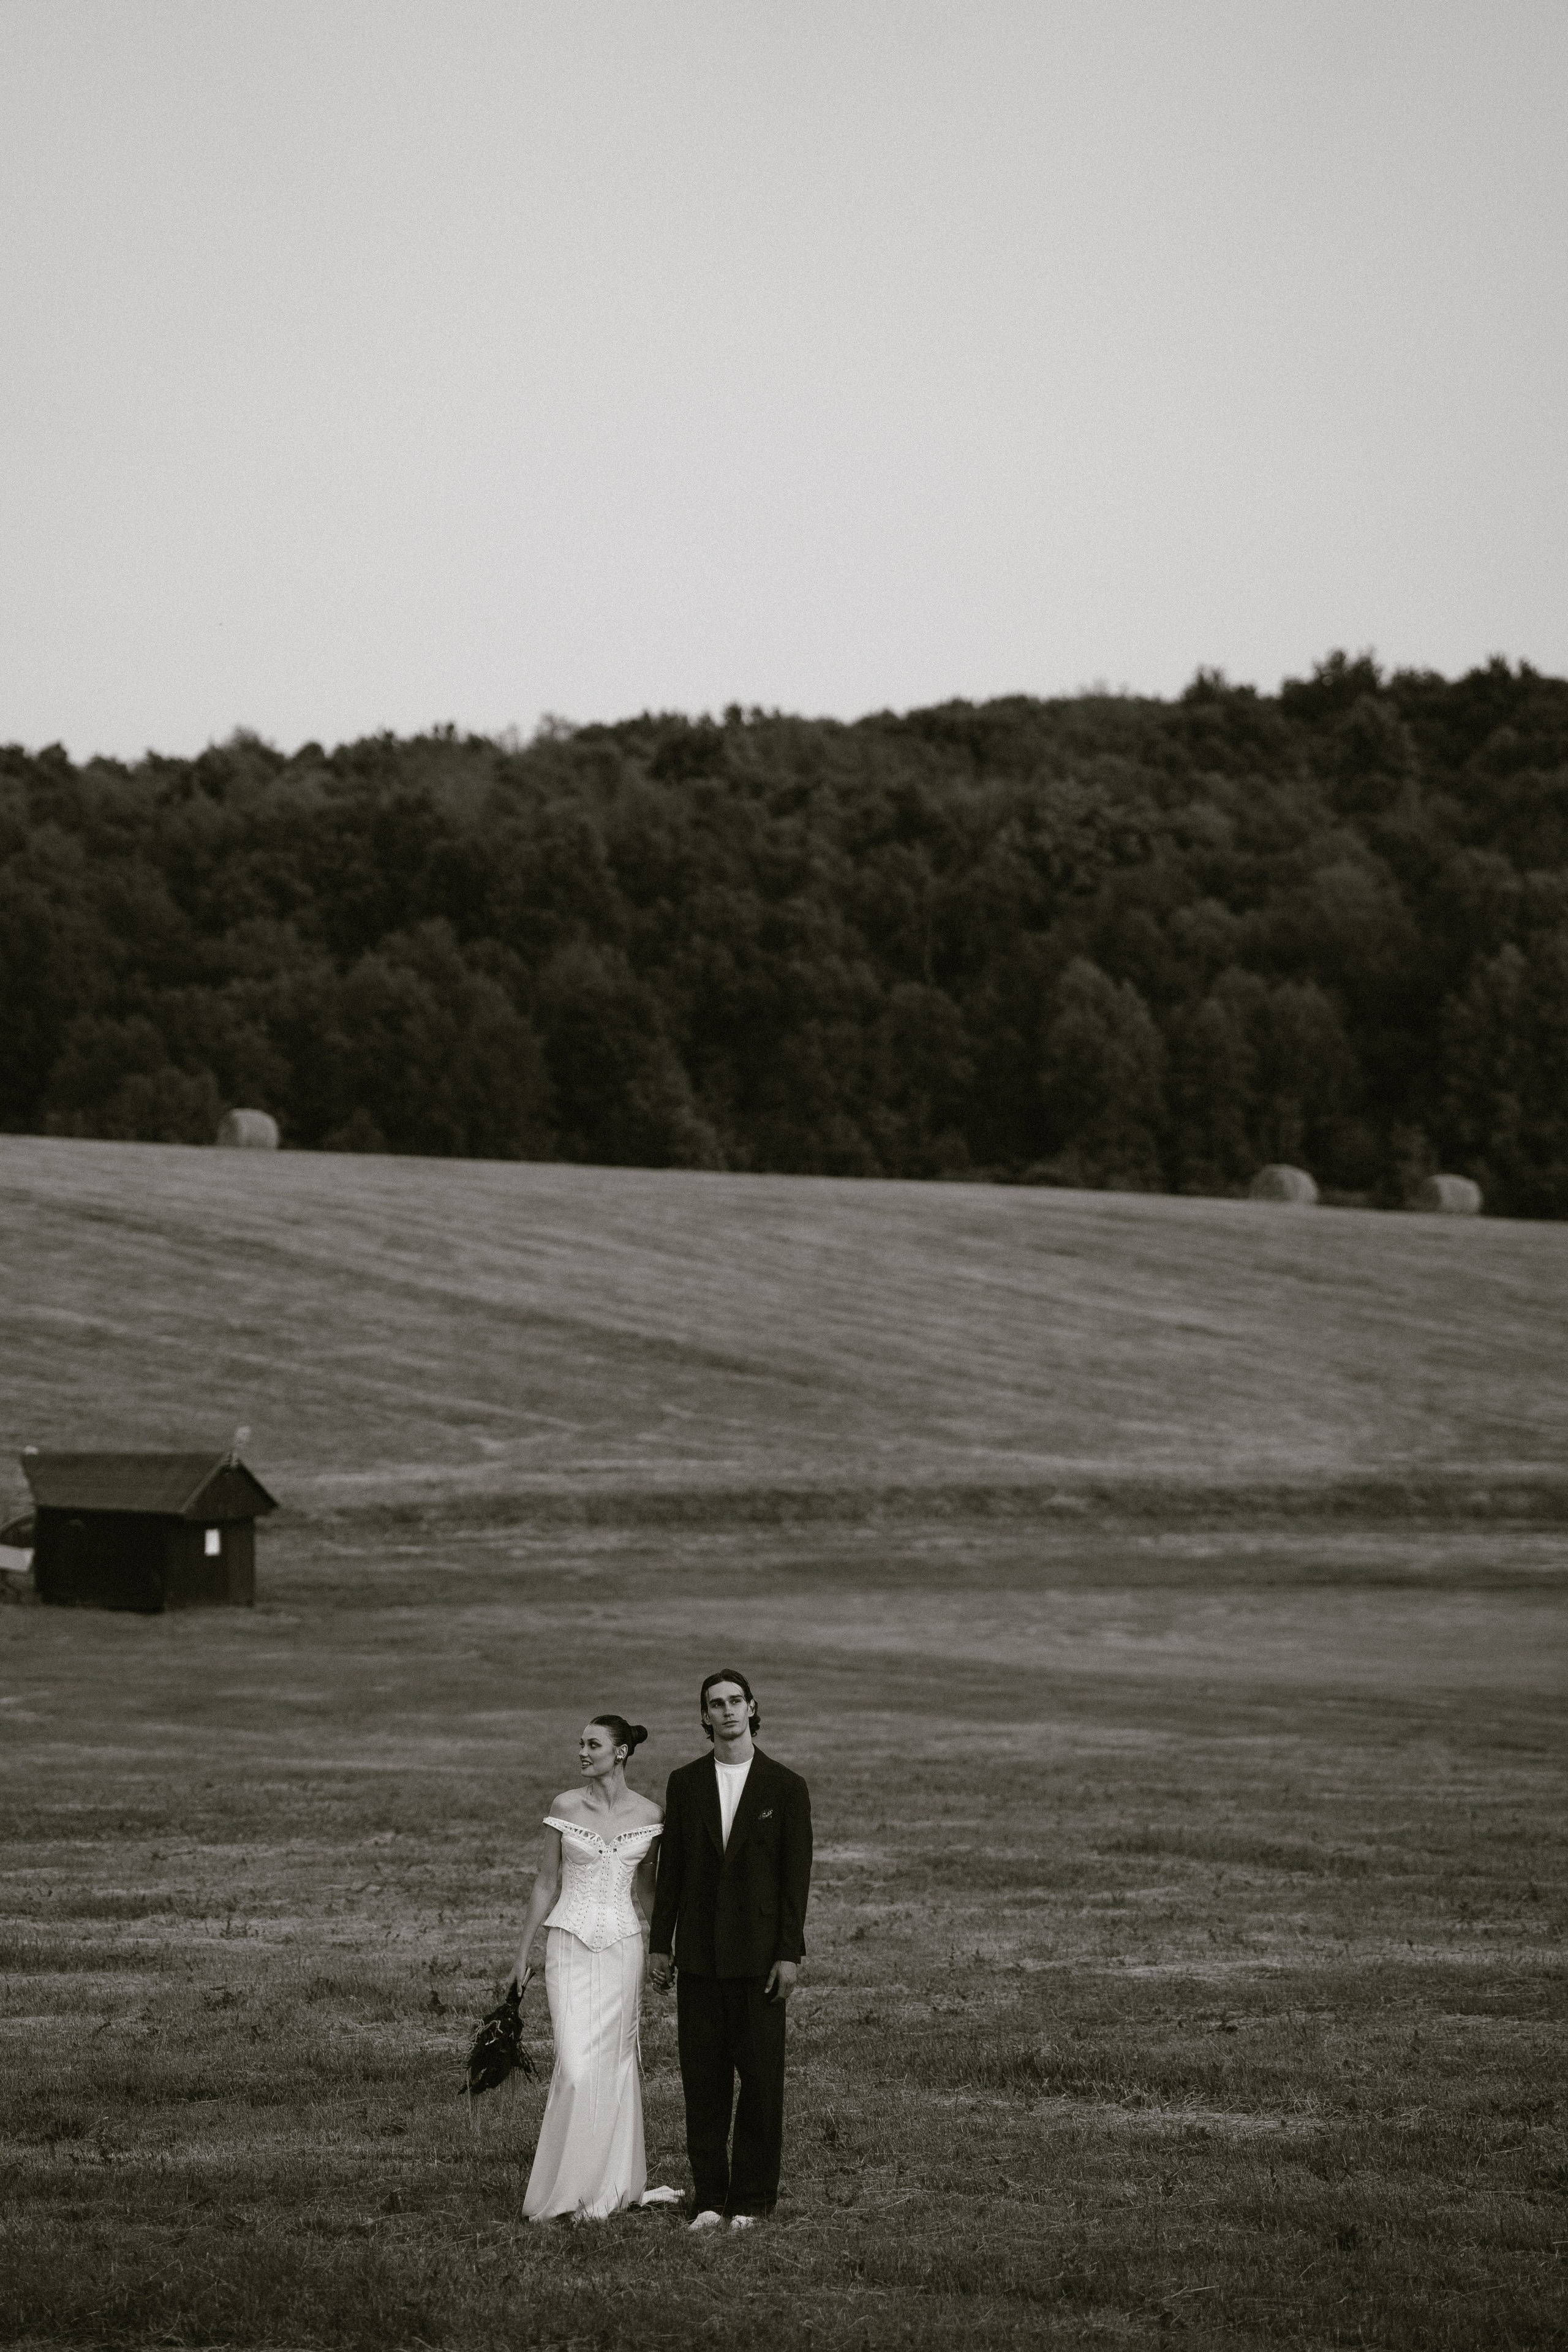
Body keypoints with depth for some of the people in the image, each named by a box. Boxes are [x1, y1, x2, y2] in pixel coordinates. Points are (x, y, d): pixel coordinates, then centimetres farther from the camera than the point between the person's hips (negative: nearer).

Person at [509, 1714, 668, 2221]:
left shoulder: (649, 1815, 2)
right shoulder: (565, 1807, -1)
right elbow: (547, 1883, 5)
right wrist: (523, 1951, 6)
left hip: (623, 1947, 1)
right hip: (570, 1946, -1)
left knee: (615, 2063, 3)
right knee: (576, 2066, -9)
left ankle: (610, 2187, 14)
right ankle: (567, 2186, 2)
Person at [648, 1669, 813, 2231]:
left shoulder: (785, 1788, 0)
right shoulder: (685, 1784, 8)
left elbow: (796, 1877, -2)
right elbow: (671, 1869, 10)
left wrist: (790, 1954, -8)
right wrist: (660, 1943, 5)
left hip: (757, 1953, -2)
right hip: (699, 1953, 2)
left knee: (761, 2079, -1)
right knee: (702, 2081, 3)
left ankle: (751, 2199, 6)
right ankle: (710, 2199, 9)